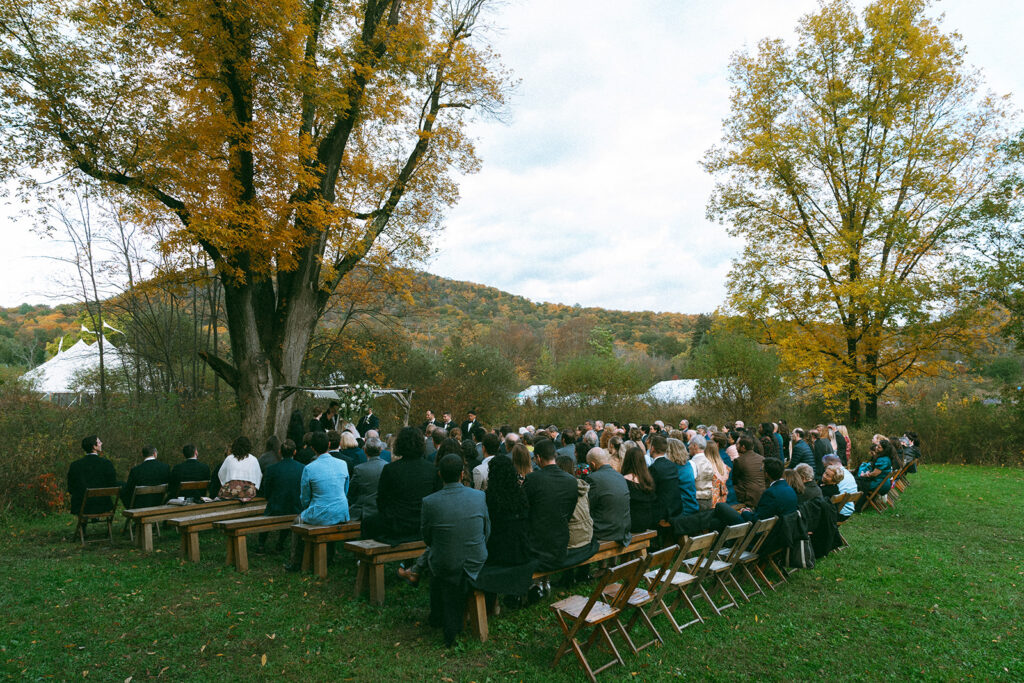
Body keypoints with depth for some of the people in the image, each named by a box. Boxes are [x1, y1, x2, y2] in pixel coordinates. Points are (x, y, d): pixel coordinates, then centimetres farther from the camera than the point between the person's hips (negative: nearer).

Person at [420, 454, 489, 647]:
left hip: (445, 566, -2)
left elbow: (426, 537, -1)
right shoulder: (480, 497, -11)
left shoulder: (429, 502, -17)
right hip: (476, 562, 2)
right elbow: (487, 531, 2)